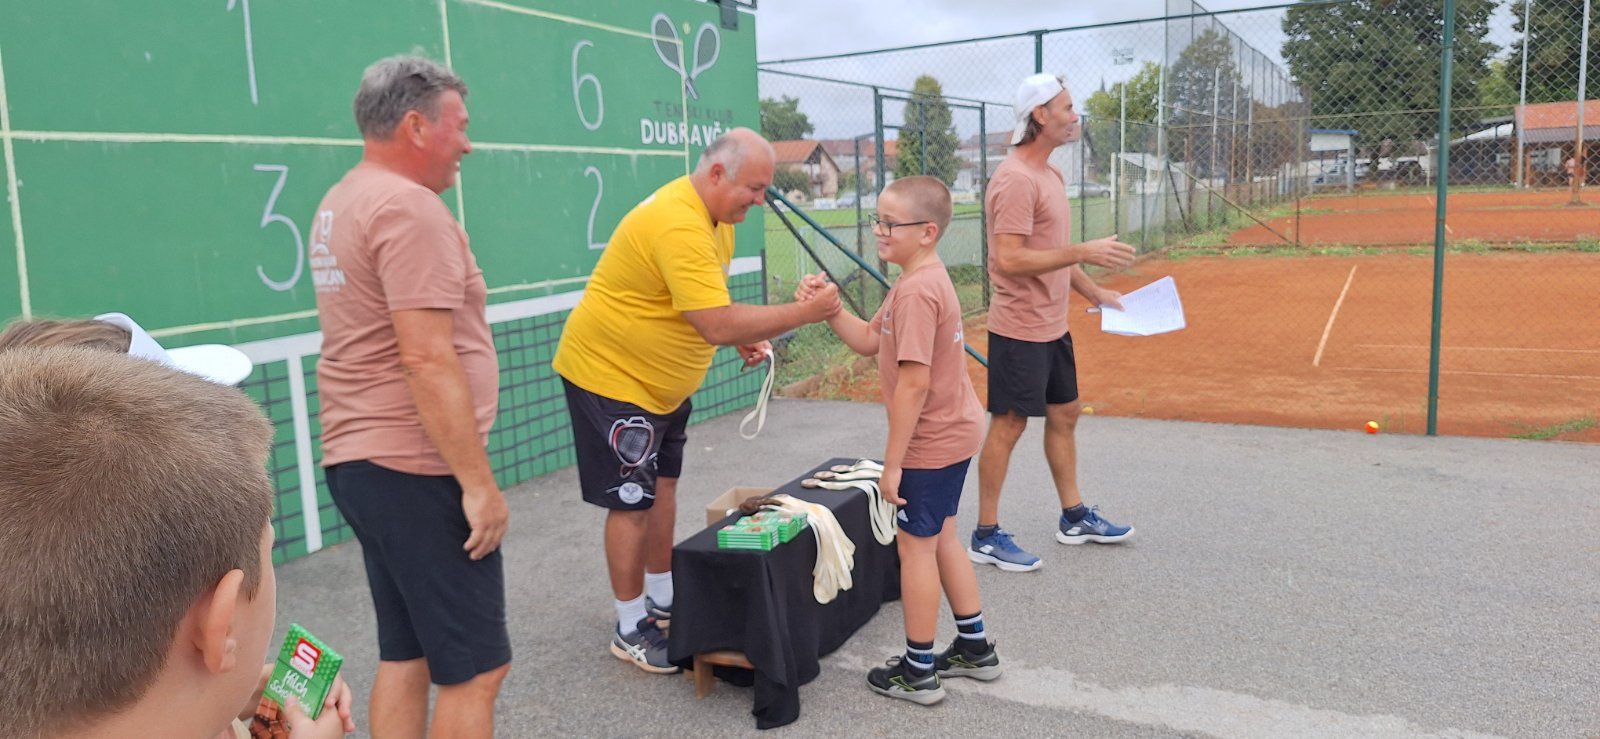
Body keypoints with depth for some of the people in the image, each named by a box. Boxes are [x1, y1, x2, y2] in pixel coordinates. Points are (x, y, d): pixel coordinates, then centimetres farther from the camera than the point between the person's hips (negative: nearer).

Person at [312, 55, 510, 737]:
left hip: (358, 462, 10)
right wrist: (479, 482, -20)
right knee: (474, 669, -2)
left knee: (404, 655, 16)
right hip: (415, 472, -10)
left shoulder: (340, 203, 15)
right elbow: (427, 359, -23)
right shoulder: (410, 207, -16)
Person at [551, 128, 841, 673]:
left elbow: (709, 309, 15)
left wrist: (742, 336, -2)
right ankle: (631, 629, 11)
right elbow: (718, 325, -36)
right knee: (632, 501, -3)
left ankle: (662, 601, 30)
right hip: (610, 376, -10)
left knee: (662, 486, 16)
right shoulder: (679, 227, -30)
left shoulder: (713, 217, 3)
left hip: (661, 382, 10)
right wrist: (804, 313, -30)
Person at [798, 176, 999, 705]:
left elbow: (913, 384, -26)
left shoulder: (916, 290, -23)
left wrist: (892, 462, -21)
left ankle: (918, 671, 16)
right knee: (940, 537, 21)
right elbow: (869, 342, 11)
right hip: (954, 433, 10)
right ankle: (975, 648, 33)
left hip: (931, 441, -10)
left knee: (915, 544, 3)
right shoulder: (927, 280, 8)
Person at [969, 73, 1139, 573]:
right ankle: (986, 537, 10)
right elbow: (1010, 260, -27)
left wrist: (1096, 294, 18)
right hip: (1020, 330, -10)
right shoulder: (1015, 179, -19)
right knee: (1008, 426, -2)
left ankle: (1074, 518, 32)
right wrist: (1084, 252, -25)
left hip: (1053, 326, 10)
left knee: (1064, 415, 17)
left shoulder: (1052, 175, 13)